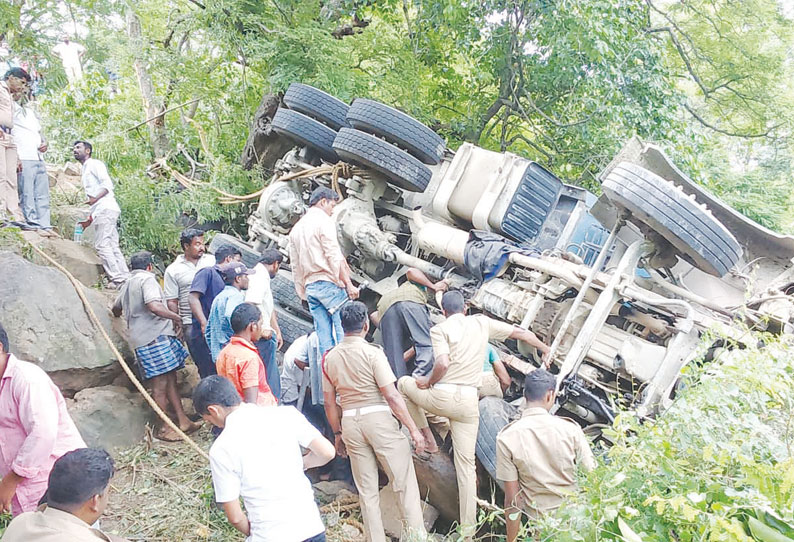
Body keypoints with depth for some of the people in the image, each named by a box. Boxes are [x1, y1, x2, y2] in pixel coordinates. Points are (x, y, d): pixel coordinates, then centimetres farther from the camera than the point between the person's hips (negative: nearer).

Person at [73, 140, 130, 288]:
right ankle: (126, 278, 3)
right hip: (101, 211, 10)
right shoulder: (85, 170, 30)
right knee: (112, 246, 5)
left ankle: (118, 280, -15)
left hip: (105, 208, -10)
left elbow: (107, 184, -14)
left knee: (102, 245, -13)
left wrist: (95, 198, -28)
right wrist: (89, 219, 27)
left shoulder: (94, 164, 1)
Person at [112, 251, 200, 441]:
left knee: (170, 378, 11)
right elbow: (154, 306, -24)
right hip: (155, 336, -10)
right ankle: (165, 428, -2)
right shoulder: (147, 279, -7)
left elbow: (116, 308, 38)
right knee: (160, 383, -6)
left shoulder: (127, 285, 22)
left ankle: (183, 420, 13)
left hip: (141, 337, 10)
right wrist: (175, 317, -11)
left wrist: (119, 315, 61)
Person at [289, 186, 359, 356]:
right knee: (343, 331, -7)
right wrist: (348, 284, -14)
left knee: (323, 335, 5)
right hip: (328, 282, -7)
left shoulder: (296, 228, 20)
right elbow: (334, 256, -13)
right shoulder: (324, 221, -4)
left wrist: (303, 293, 24)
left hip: (310, 285, 8)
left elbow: (295, 267, 20)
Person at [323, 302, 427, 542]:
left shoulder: (329, 358, 5)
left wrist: (338, 434, 20)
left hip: (350, 422, 5)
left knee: (367, 490, 13)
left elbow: (329, 403, 9)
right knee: (404, 482, 3)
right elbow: (391, 396, -13)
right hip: (378, 417, -5)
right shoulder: (372, 353, -10)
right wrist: (414, 429, -9)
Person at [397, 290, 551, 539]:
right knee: (466, 464, 10)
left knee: (404, 382, 27)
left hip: (442, 396, -3)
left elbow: (442, 363, -19)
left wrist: (429, 381, -1)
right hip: (468, 402, 4)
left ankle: (428, 438, 24)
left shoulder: (439, 329, -2)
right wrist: (545, 349, 31)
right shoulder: (482, 323, 11)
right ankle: (468, 531, 11)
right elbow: (521, 333, 16)